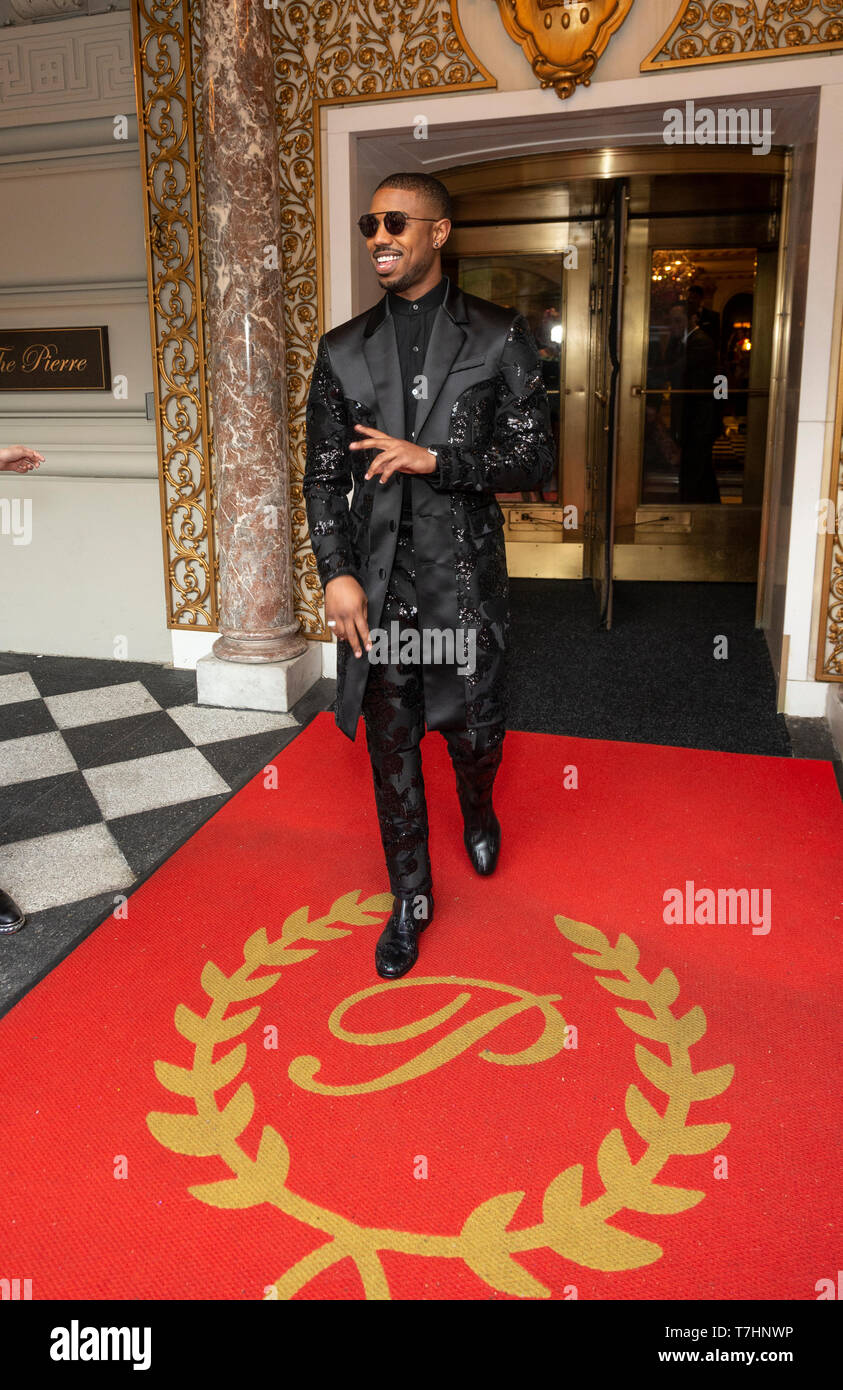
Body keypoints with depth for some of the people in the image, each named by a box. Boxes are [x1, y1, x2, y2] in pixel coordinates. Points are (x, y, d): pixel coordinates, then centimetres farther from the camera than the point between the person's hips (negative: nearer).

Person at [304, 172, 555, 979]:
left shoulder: (499, 338, -1)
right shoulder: (342, 351, 6)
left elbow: (536, 458, -5)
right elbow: (323, 477, 5)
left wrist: (433, 458, -17)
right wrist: (336, 573, -7)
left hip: (465, 580, -1)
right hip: (376, 584, 2)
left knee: (475, 735, 10)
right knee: (391, 747, 9)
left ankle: (478, 813, 48)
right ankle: (410, 899, 28)